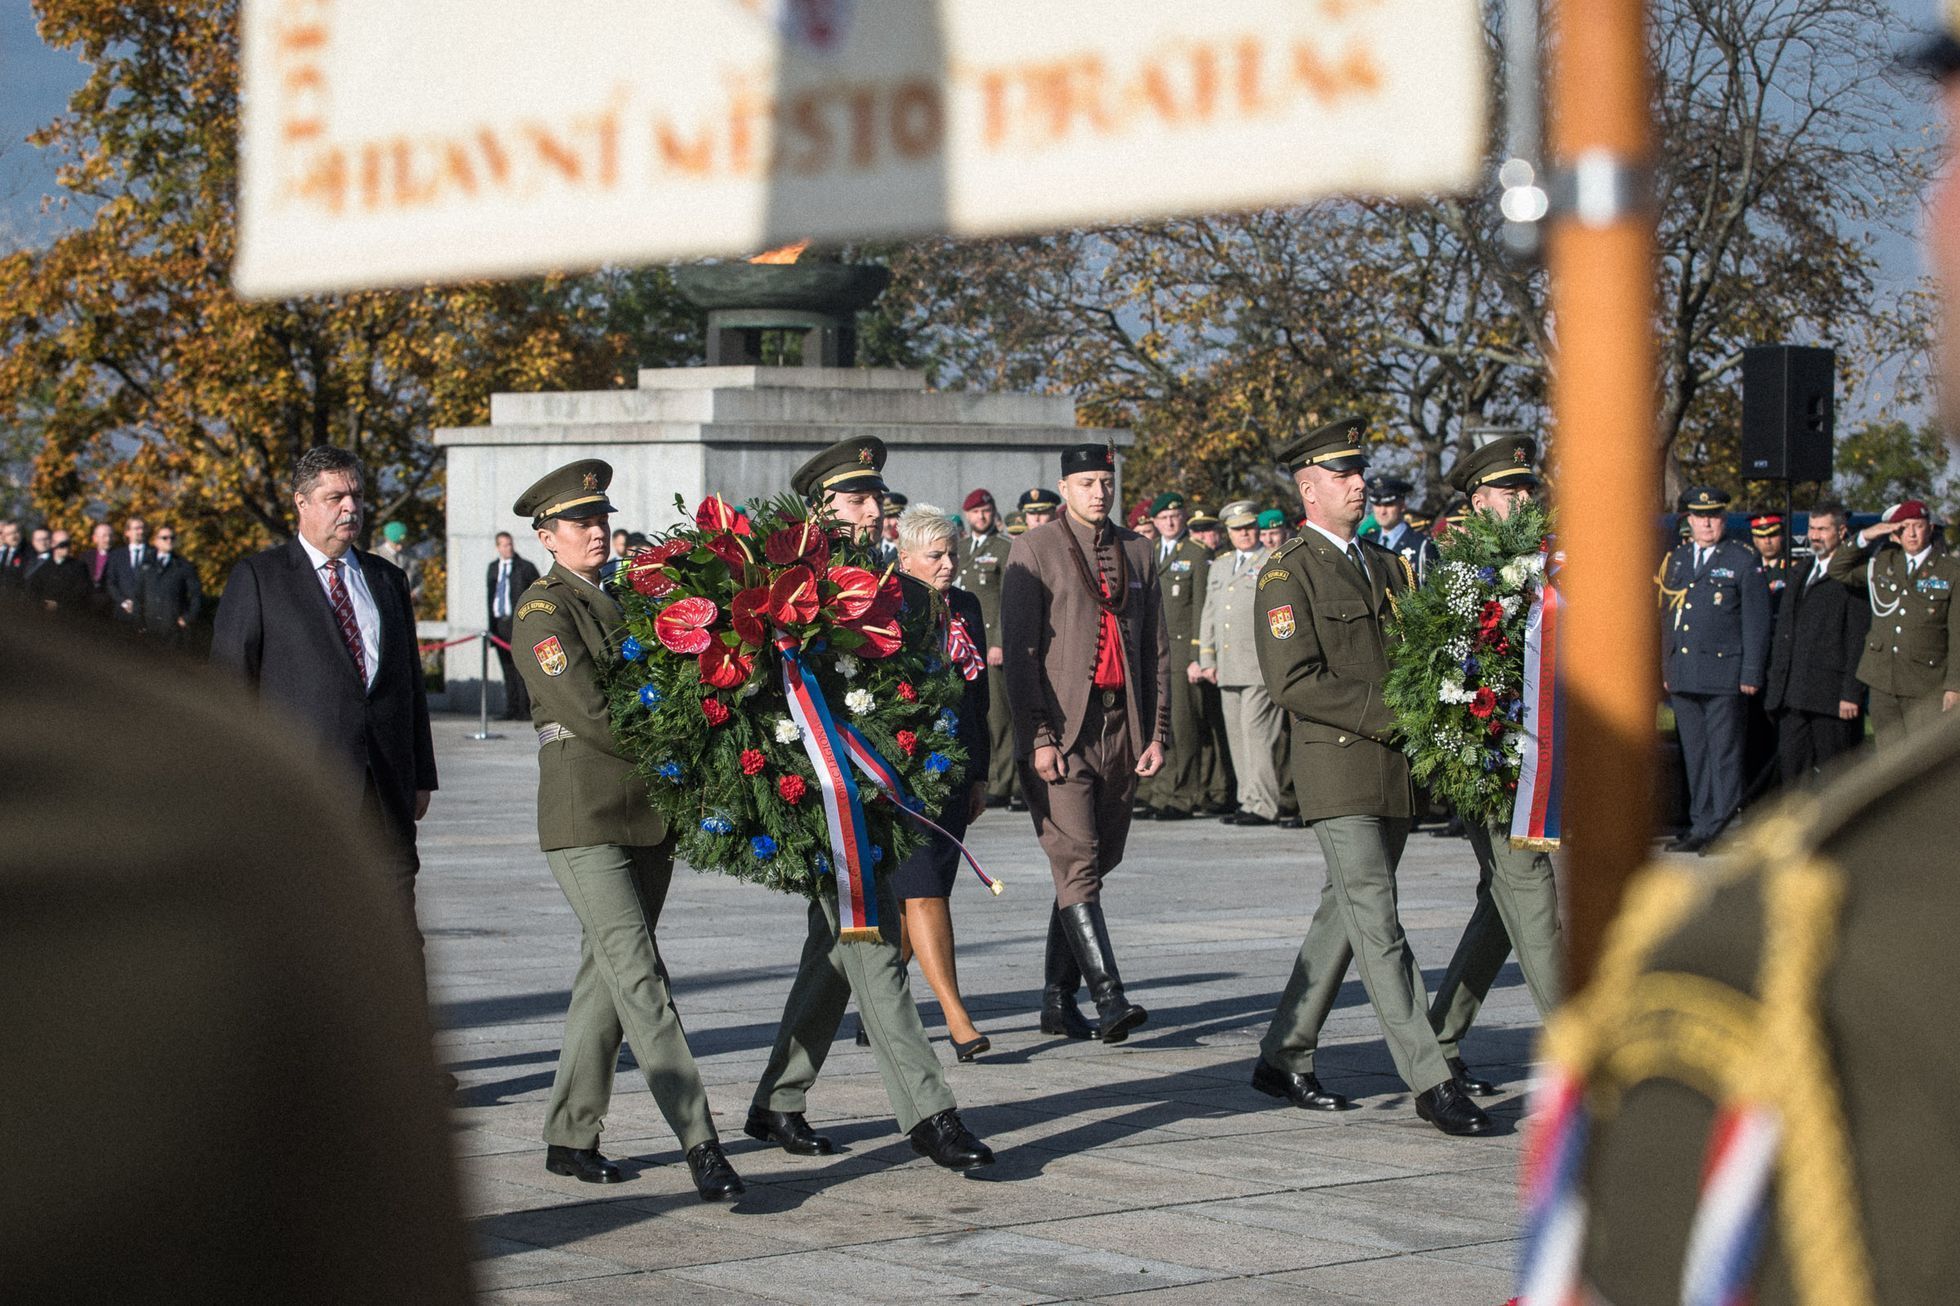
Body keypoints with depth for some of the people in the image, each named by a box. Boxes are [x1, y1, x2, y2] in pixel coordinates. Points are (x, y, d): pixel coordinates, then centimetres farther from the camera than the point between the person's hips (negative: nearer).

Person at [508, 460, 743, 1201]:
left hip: (649, 814, 7)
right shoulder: (542, 611, -5)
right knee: (638, 976, -12)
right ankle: (699, 1144, -17)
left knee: (607, 975, 10)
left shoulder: (622, 600, 17)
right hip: (585, 816, -7)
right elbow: (588, 713, -14)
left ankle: (569, 1137, 18)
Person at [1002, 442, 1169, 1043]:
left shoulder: (1136, 552, 14)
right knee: (1077, 862, -14)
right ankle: (1109, 998, -19)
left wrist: (1156, 734, 8)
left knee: (1095, 863, 8)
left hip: (1122, 730, 5)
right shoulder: (1034, 550, -1)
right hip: (1061, 730, -5)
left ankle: (1058, 1000, 15)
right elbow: (1019, 650, -6)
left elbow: (1157, 651, 16)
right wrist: (1038, 737, -14)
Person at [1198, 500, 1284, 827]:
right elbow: (1209, 614, 23)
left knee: (1257, 733, -11)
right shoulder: (1219, 566, 21)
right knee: (1237, 736, 7)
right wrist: (1206, 659, 15)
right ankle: (1248, 800, 13)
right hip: (1228, 670, 7)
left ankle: (1263, 805, -11)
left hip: (1262, 667, -7)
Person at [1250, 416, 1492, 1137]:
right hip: (1338, 769, -8)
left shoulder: (1386, 565, 19)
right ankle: (1430, 1083, -11)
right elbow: (1293, 683, -14)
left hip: (1396, 771, 8)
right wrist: (1391, 718, -17)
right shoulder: (1287, 573, -5)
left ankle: (1283, 1058, 21)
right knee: (1378, 924, -9)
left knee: (1345, 914, 11)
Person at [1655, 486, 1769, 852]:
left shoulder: (1744, 561, 0)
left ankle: (1720, 828, 0)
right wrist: (1665, 668, 14)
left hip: (1724, 676, -5)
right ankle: (1701, 825, 14)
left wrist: (1751, 674, -8)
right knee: (1694, 755, 9)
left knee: (1724, 754, -3)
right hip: (1683, 677, 5)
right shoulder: (1675, 561, 15)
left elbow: (1756, 622, -2)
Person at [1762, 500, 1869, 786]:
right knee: (1791, 768, 4)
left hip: (1832, 696, -7)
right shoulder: (1799, 575, 19)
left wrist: (1852, 693, -15)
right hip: (1791, 695, 7)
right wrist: (1774, 686, 14)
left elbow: (1859, 641, -10)